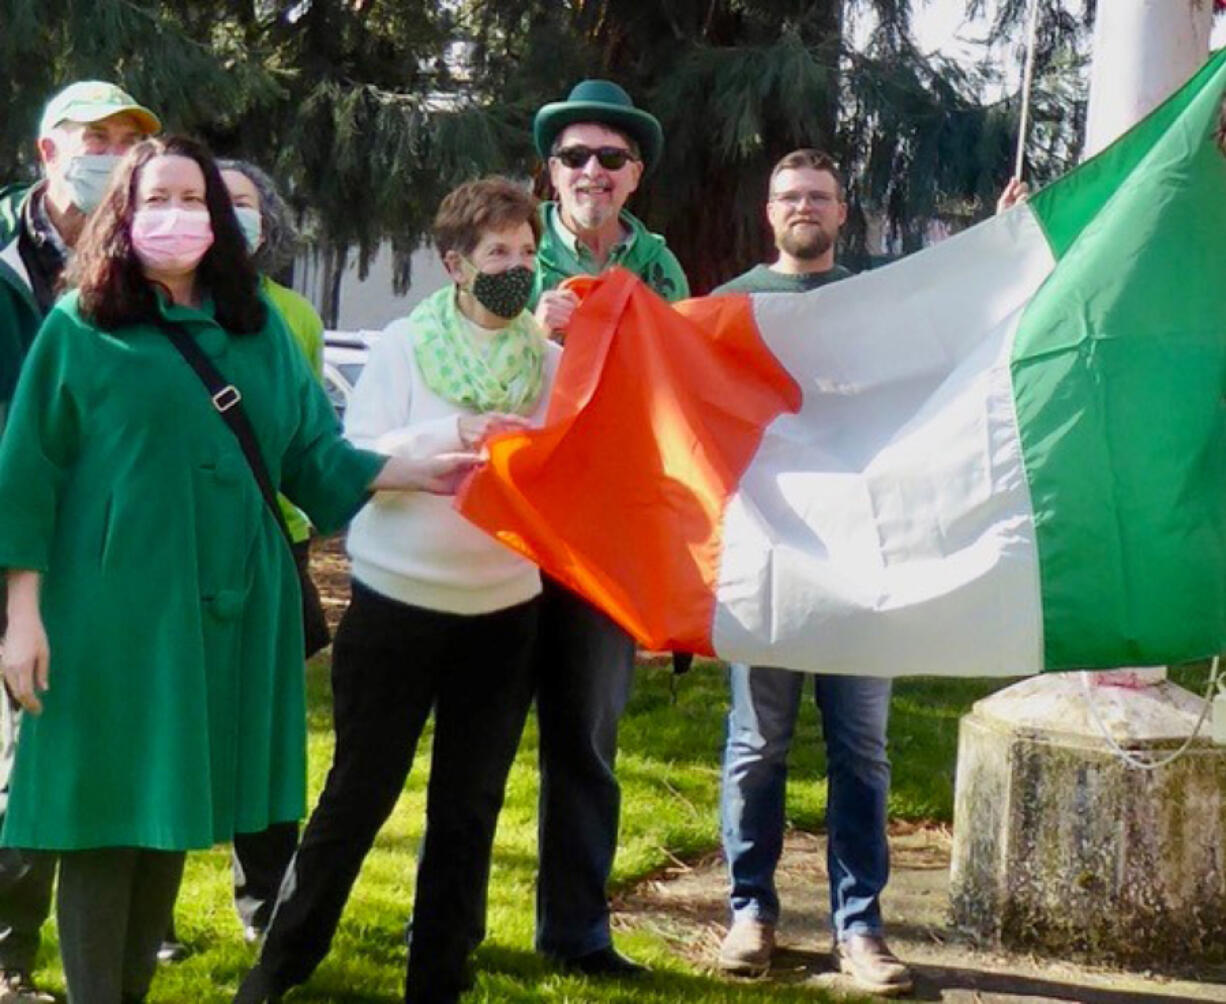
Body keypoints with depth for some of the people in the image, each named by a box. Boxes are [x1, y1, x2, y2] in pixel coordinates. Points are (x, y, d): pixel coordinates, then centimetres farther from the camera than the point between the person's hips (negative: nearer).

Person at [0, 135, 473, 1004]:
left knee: (172, 806, 11)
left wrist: (418, 473, -2)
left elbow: (310, 451, 11)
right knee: (104, 809, -2)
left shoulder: (257, 324, 11)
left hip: (223, 601, 4)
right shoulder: (81, 326, -1)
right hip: (113, 603, -4)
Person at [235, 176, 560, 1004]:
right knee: (360, 791, 6)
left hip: (504, 611, 3)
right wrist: (452, 434, -24)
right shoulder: (403, 346, -4)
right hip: (396, 601, -2)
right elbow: (354, 461, -13)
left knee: (468, 809, 9)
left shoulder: (550, 360, 2)